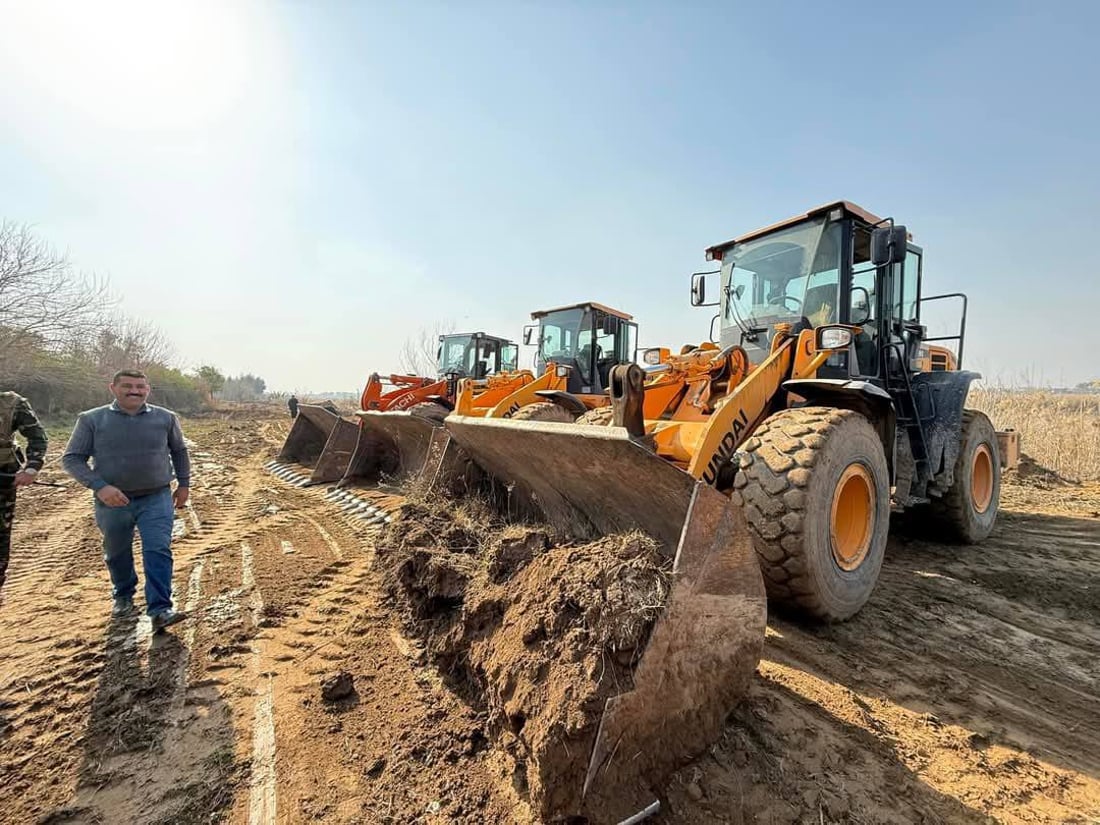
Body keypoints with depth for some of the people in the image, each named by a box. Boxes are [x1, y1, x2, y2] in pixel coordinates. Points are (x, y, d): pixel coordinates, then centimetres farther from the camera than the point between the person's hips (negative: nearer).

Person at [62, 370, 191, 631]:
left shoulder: (165, 418, -1)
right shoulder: (91, 419, -5)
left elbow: (179, 451, 12)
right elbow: (72, 459, -3)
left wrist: (184, 483, 12)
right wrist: (99, 486, -17)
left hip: (156, 499, -1)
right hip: (112, 502, 1)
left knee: (158, 551, -10)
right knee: (117, 554, 19)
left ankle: (160, 610, -9)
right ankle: (123, 595, 43)